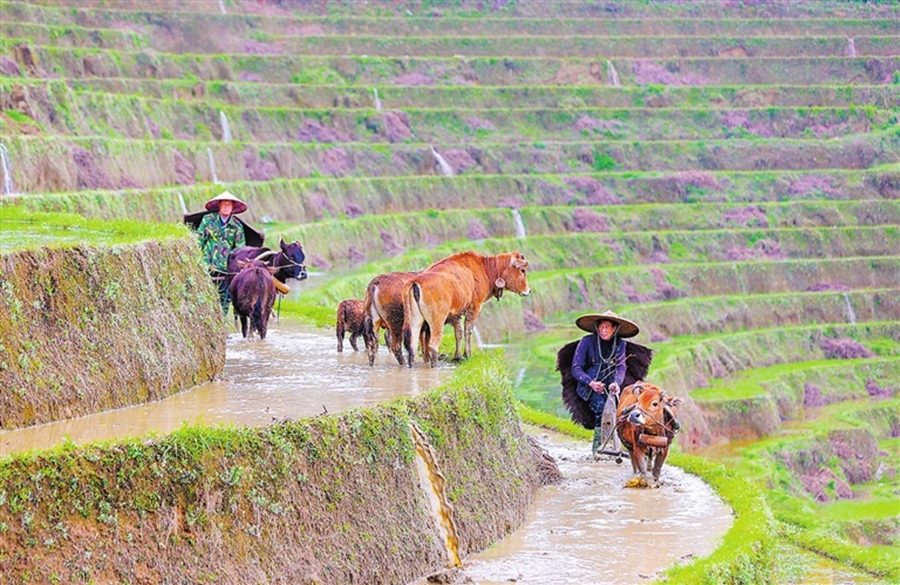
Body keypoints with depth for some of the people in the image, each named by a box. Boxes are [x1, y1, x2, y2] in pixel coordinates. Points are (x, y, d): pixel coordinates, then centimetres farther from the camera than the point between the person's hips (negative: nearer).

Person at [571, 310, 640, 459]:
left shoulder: (620, 344, 3)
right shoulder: (587, 341, -7)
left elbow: (621, 367, -1)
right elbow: (576, 367, -7)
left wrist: (617, 382, -23)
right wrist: (590, 382, -23)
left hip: (610, 386, 3)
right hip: (589, 387, -3)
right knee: (601, 407, -25)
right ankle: (596, 447, -15)